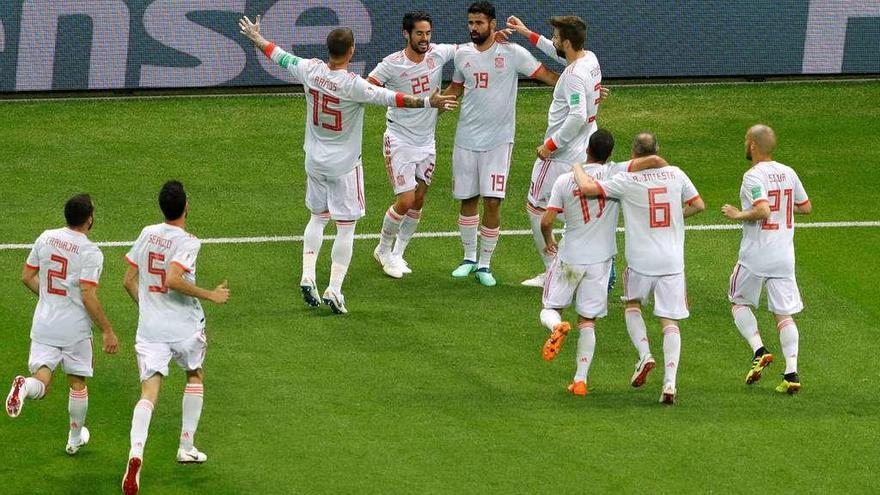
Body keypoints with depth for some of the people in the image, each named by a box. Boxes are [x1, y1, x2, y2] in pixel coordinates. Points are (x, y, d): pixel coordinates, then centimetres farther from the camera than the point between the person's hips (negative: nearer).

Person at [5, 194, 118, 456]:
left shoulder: (46, 238, 1)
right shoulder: (90, 252, -15)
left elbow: (27, 277, 9)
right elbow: (88, 296, -19)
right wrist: (107, 331, -10)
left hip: (43, 324, 3)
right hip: (75, 327, -3)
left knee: (41, 381, 1)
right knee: (77, 383, 17)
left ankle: (24, 386, -34)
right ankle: (75, 438, 30)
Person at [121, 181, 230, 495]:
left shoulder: (148, 234, 5)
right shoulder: (188, 242, -13)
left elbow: (129, 281, 10)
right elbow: (173, 280, -27)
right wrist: (211, 295, -16)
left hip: (149, 328, 3)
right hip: (185, 328, -3)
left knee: (149, 392, -6)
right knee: (195, 376, 26)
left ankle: (136, 453, -31)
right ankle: (187, 447, 28)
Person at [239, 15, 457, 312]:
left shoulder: (310, 70, -8)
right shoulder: (353, 85, -24)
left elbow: (279, 56, 7)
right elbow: (390, 98, -26)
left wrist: (255, 38, 24)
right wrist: (428, 102, -23)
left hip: (315, 162, 6)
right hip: (344, 165, -5)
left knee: (317, 217, 22)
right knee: (346, 228, 3)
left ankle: (308, 276, 13)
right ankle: (334, 290, 0)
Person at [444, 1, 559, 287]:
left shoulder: (512, 53, -7)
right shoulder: (462, 54, 6)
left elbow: (546, 76, -6)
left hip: (498, 140, -4)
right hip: (466, 139, 4)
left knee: (492, 201, -8)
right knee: (468, 200, 9)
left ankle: (485, 264, 4)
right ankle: (469, 258, 25)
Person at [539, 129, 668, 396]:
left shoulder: (564, 180, -5)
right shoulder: (614, 174, -8)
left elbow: (546, 221, -7)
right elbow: (654, 160, -17)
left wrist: (549, 242, 14)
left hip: (569, 257, -1)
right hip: (600, 260, 1)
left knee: (549, 309, 13)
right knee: (588, 322, 9)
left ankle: (557, 327, -23)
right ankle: (581, 379, 1)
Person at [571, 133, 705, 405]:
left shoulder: (627, 180, -9)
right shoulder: (675, 174, 2)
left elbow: (587, 187, -16)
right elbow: (699, 205, 10)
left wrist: (577, 168, 4)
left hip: (641, 261, -2)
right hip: (672, 261, 2)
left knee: (632, 305, 25)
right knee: (670, 322, 4)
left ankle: (644, 354, 3)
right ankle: (670, 382, -9)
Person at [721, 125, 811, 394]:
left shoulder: (753, 176, -14)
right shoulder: (788, 173, 6)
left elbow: (763, 211, -27)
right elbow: (806, 207, 15)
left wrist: (738, 215, -11)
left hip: (755, 256, -5)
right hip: (784, 255, 5)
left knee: (739, 302, 17)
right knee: (784, 314, 6)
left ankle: (759, 351, -2)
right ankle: (792, 372, -5)